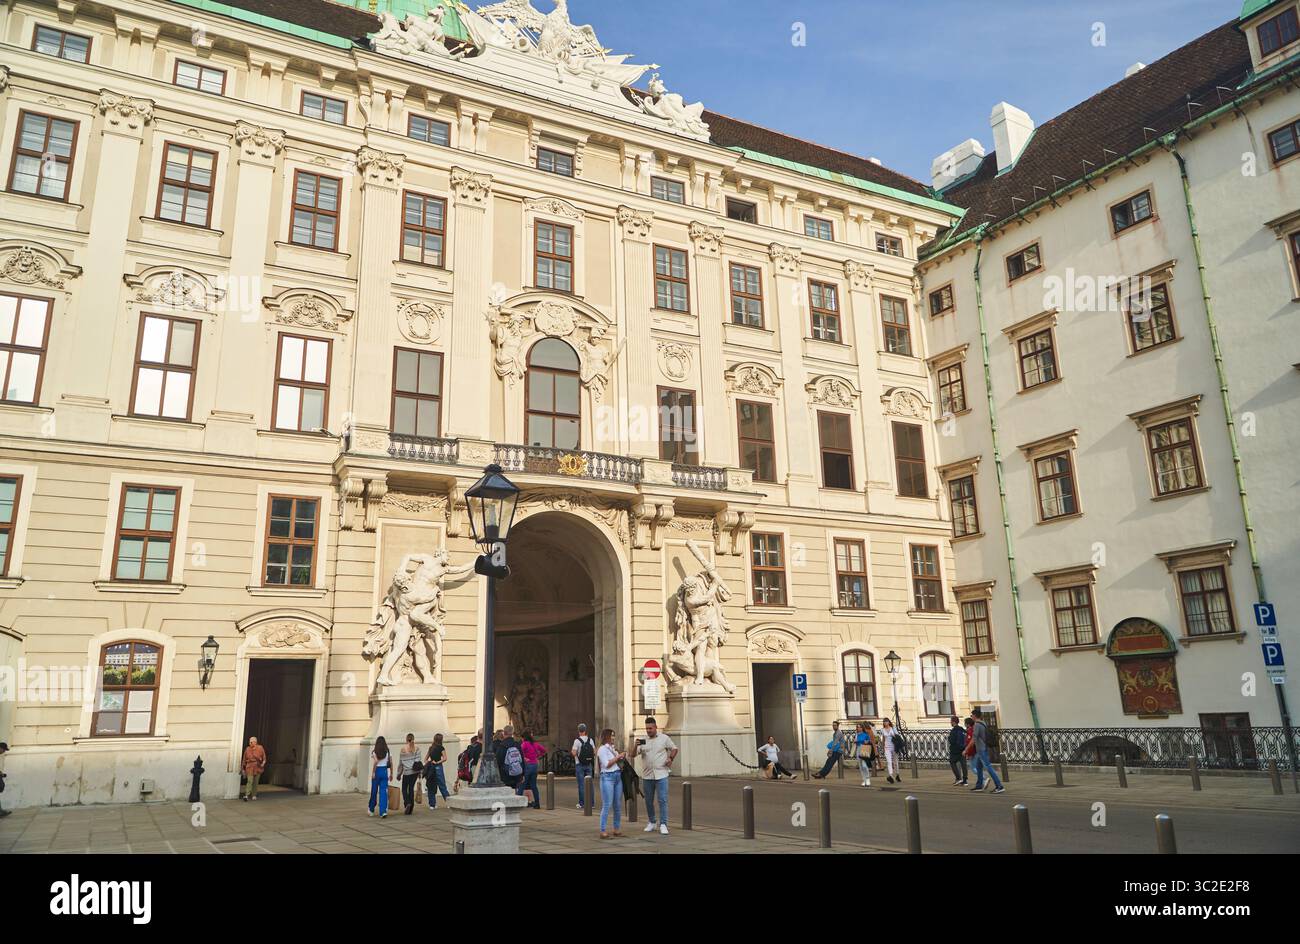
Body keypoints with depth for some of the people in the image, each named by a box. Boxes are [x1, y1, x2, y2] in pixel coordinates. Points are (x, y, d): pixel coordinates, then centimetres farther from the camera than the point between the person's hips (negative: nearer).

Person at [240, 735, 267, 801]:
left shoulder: (260, 748, 0)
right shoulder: (247, 749, 3)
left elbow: (264, 757, 3)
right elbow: (244, 759, 9)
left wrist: (263, 763, -14)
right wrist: (243, 768, 10)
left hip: (257, 768, 1)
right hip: (249, 768, -1)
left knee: (255, 782, 7)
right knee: (250, 781, -14)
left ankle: (254, 795, 18)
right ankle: (246, 795, -17)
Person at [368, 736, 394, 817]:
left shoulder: (374, 752, -3)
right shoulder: (388, 752, 6)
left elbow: (375, 762, -18)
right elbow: (391, 764, 4)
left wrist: (373, 773, -13)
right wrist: (391, 774, 12)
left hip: (377, 771, -2)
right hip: (385, 771, 2)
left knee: (374, 791, 13)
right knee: (383, 792, -1)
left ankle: (371, 810, 28)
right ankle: (383, 811, -13)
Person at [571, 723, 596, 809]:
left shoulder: (577, 741, -11)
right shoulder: (590, 740, 3)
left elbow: (574, 753, -16)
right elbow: (594, 752, 5)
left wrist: (571, 751, 4)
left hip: (579, 764, -4)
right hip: (588, 764, 4)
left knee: (581, 784, 0)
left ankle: (582, 803, 3)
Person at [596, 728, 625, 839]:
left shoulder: (613, 748, 17)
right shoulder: (602, 749, -5)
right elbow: (607, 764, -12)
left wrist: (623, 758, 7)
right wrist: (618, 757, -8)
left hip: (618, 777, 7)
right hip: (607, 777, -7)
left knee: (618, 805, 8)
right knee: (607, 805, -9)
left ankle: (617, 829, 17)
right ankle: (602, 831, -6)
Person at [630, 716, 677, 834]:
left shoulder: (664, 738, 1)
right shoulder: (642, 740, 3)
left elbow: (674, 749, 13)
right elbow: (633, 755, -5)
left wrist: (671, 759, -3)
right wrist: (636, 746, -24)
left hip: (661, 775, -2)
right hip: (647, 776, 2)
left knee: (663, 800, -8)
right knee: (649, 801, 10)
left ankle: (663, 824, -3)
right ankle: (651, 822, 25)